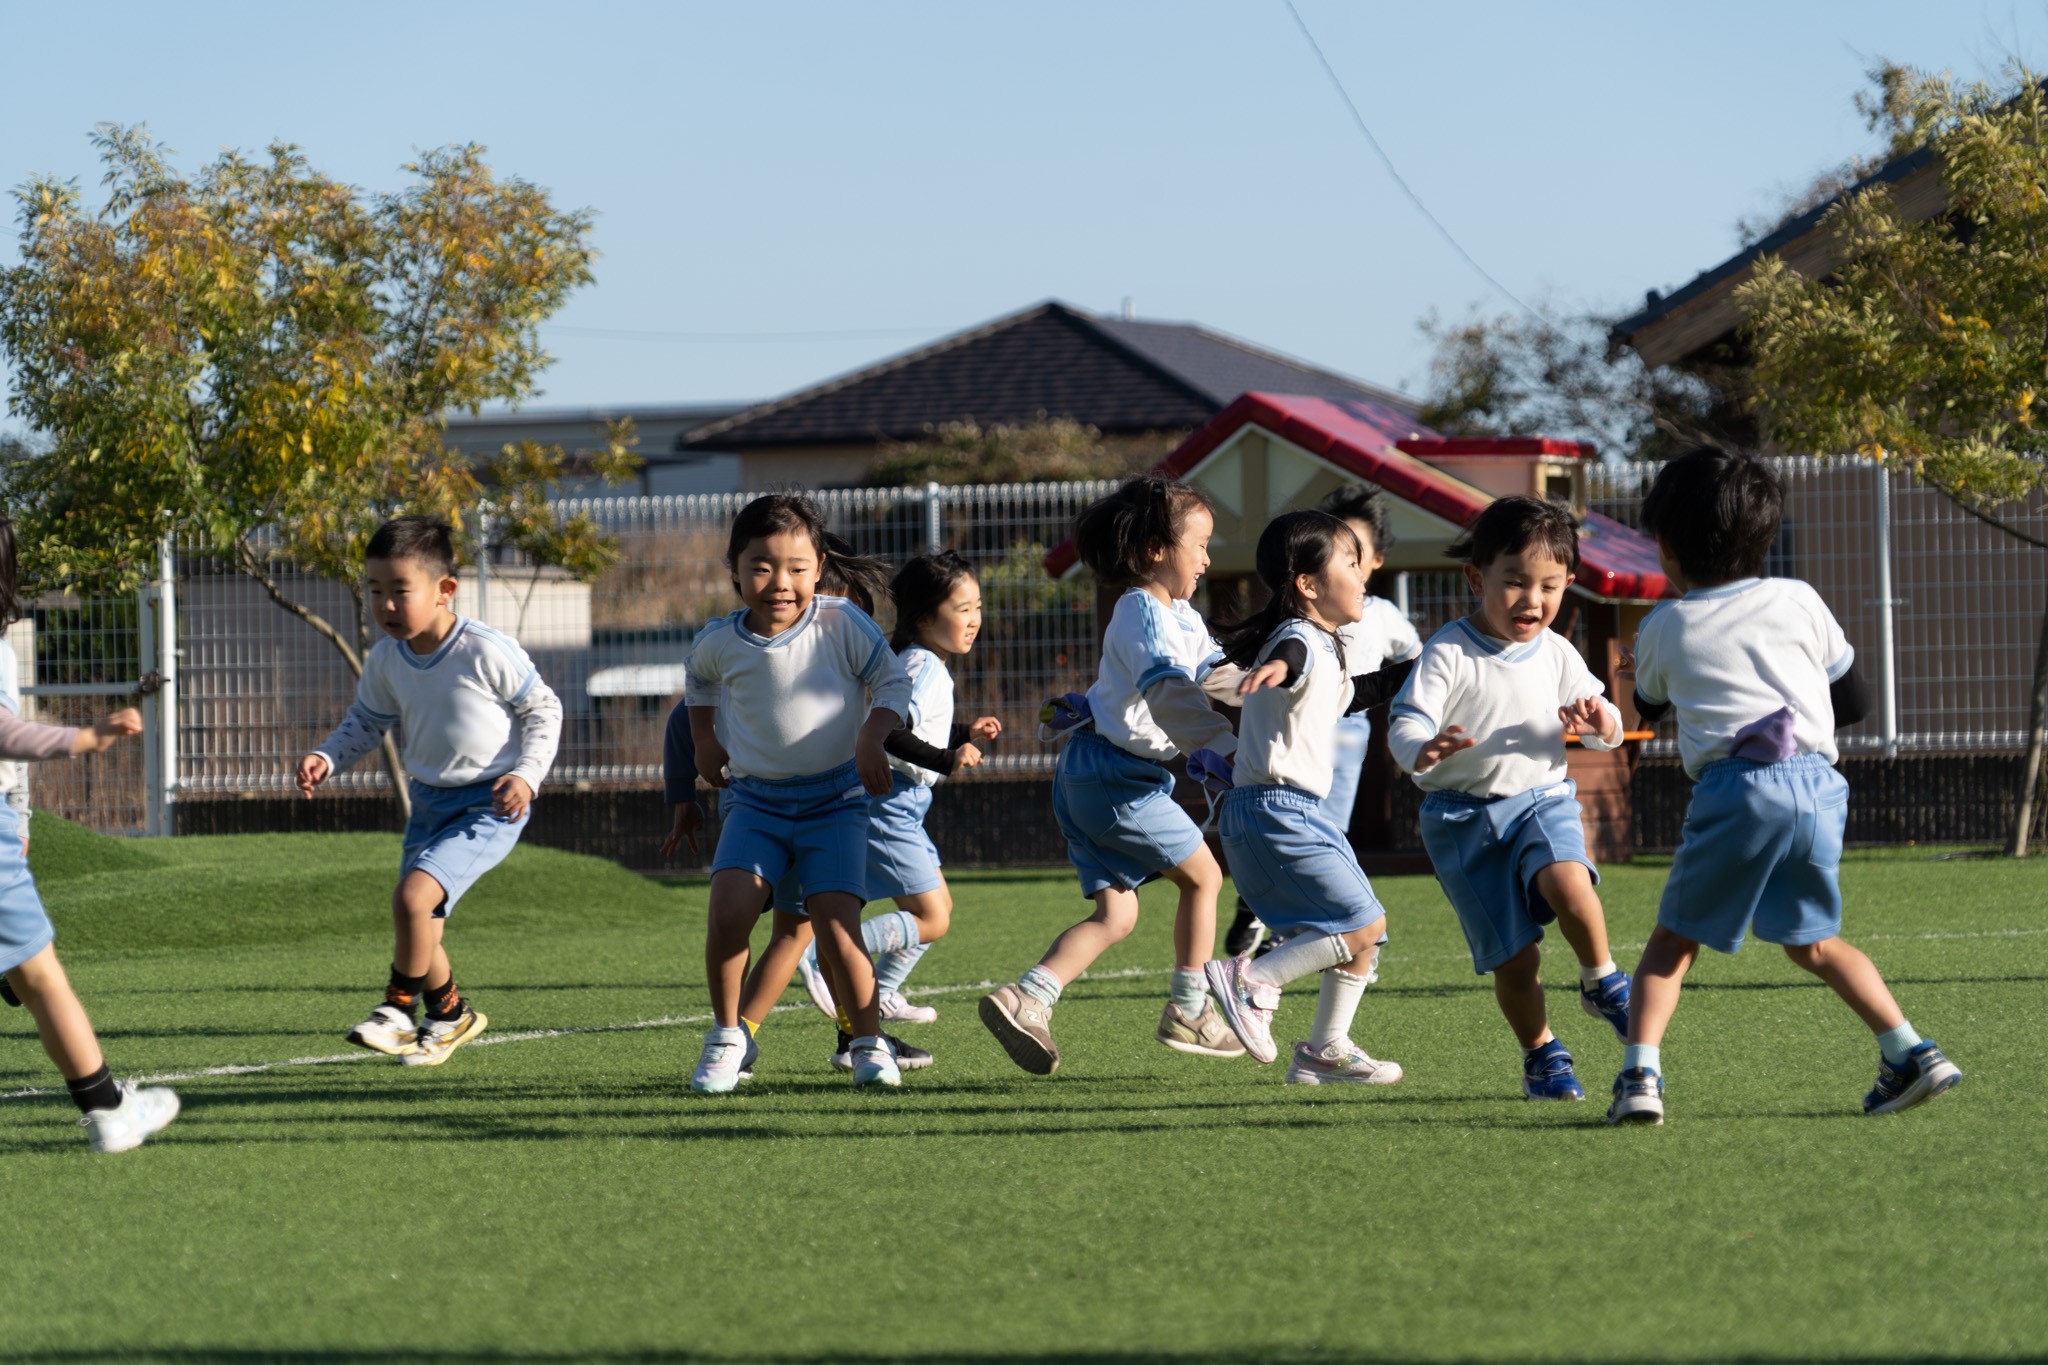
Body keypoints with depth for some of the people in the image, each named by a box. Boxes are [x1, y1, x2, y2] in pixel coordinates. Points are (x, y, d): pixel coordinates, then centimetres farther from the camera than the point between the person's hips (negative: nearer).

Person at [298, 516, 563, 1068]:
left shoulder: (487, 652, -17)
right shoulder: (386, 660, -1)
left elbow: (543, 711, -6)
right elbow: (366, 723, 14)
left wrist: (527, 775, -17)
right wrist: (327, 758, -5)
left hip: (489, 807, -7)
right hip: (429, 802, 7)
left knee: (413, 897, -23)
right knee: (421, 935, 8)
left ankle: (399, 1006, -4)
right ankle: (451, 1015, 34)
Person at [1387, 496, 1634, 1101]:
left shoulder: (1556, 654, 1)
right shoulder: (1448, 654, -12)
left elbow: (1604, 719, 10)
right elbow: (1405, 723, -19)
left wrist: (1600, 723, -16)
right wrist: (1422, 751, -44)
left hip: (1542, 798, 2)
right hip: (1464, 818, -2)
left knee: (1567, 881, -31)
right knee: (1513, 958, -1)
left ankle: (1601, 980, -6)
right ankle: (1540, 1055, 21)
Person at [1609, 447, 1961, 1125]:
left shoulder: (1663, 629, 12)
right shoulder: (1799, 601, 14)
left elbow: (1647, 709, 32)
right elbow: (1856, 699, 20)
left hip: (1734, 789, -3)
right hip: (1817, 783, 3)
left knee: (1674, 939, 10)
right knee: (1813, 942, 17)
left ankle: (1639, 1074, -5)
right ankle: (1910, 1053, 6)